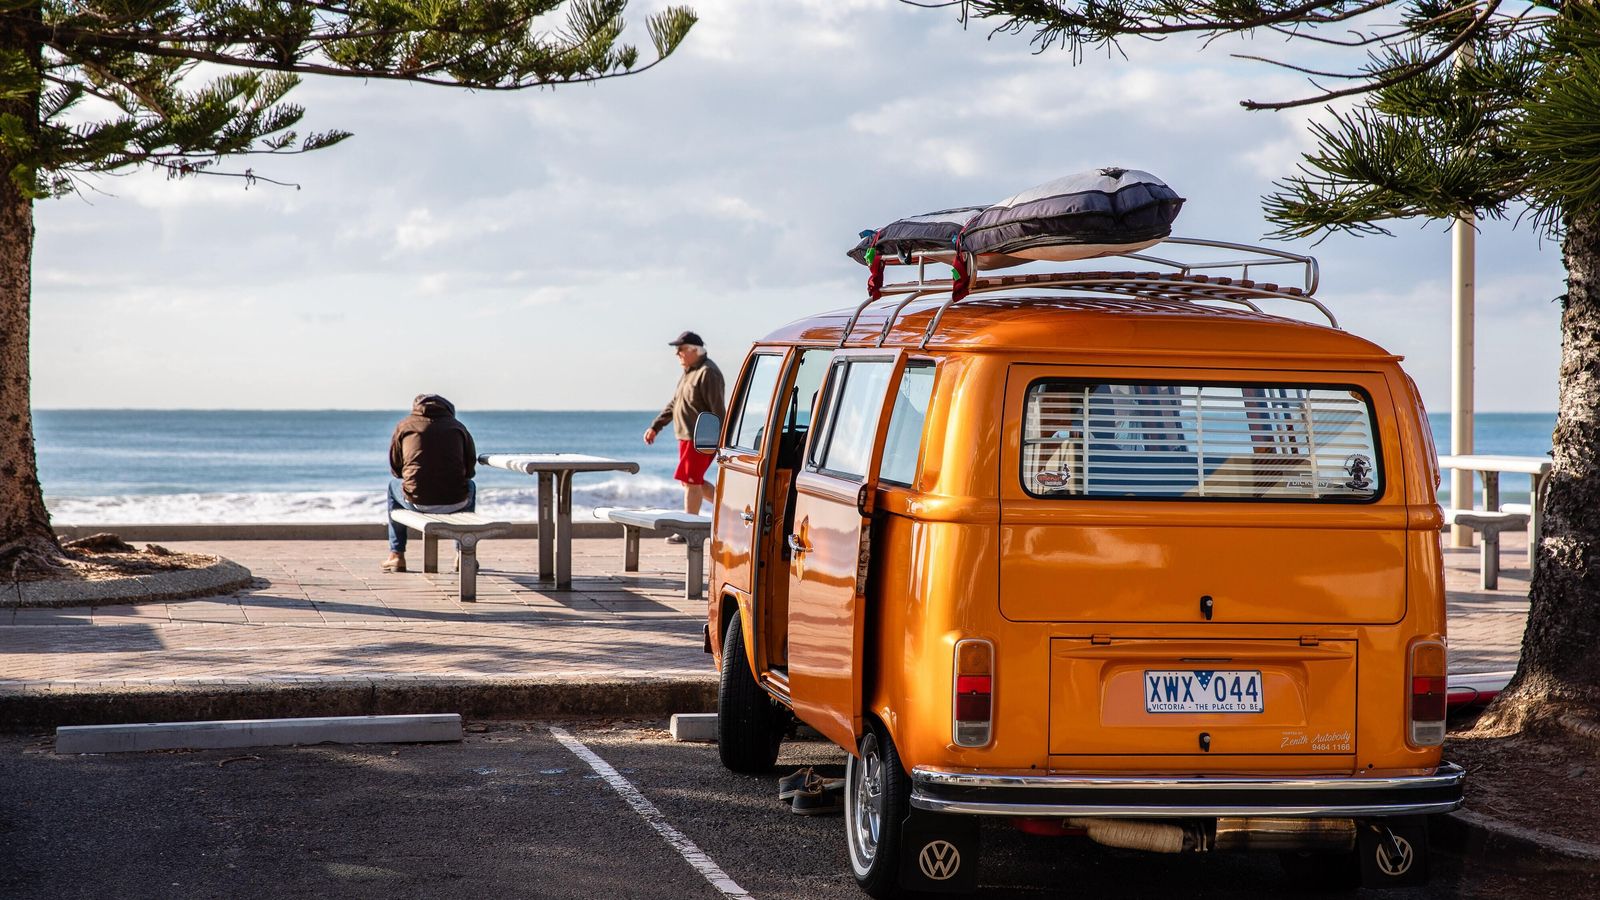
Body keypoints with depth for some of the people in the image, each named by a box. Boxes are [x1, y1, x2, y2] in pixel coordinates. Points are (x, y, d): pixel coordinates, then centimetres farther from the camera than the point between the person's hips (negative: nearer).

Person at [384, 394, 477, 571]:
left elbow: (395, 468, 14)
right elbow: (470, 469, 13)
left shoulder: (404, 426, 8)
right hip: (455, 503, 1)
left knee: (394, 485, 34)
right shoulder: (458, 427, 11)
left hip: (417, 502, -1)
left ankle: (396, 556, 34)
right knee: (470, 487, 38)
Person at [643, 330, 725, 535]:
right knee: (692, 481, 13)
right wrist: (655, 427, 19)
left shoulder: (708, 373, -14)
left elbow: (718, 410, -18)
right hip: (687, 436, 10)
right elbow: (674, 403, 24)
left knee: (690, 480, -7)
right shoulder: (689, 372, 18)